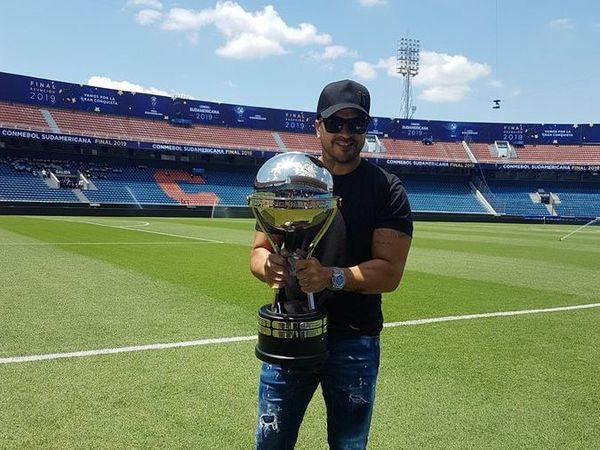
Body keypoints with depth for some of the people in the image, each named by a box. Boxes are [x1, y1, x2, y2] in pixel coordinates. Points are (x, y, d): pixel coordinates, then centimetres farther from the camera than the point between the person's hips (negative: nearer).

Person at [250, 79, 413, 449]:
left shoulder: (388, 190, -4)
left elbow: (390, 273, -11)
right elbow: (259, 251, 4)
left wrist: (332, 277, -28)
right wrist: (269, 265, -20)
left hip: (355, 341, -1)